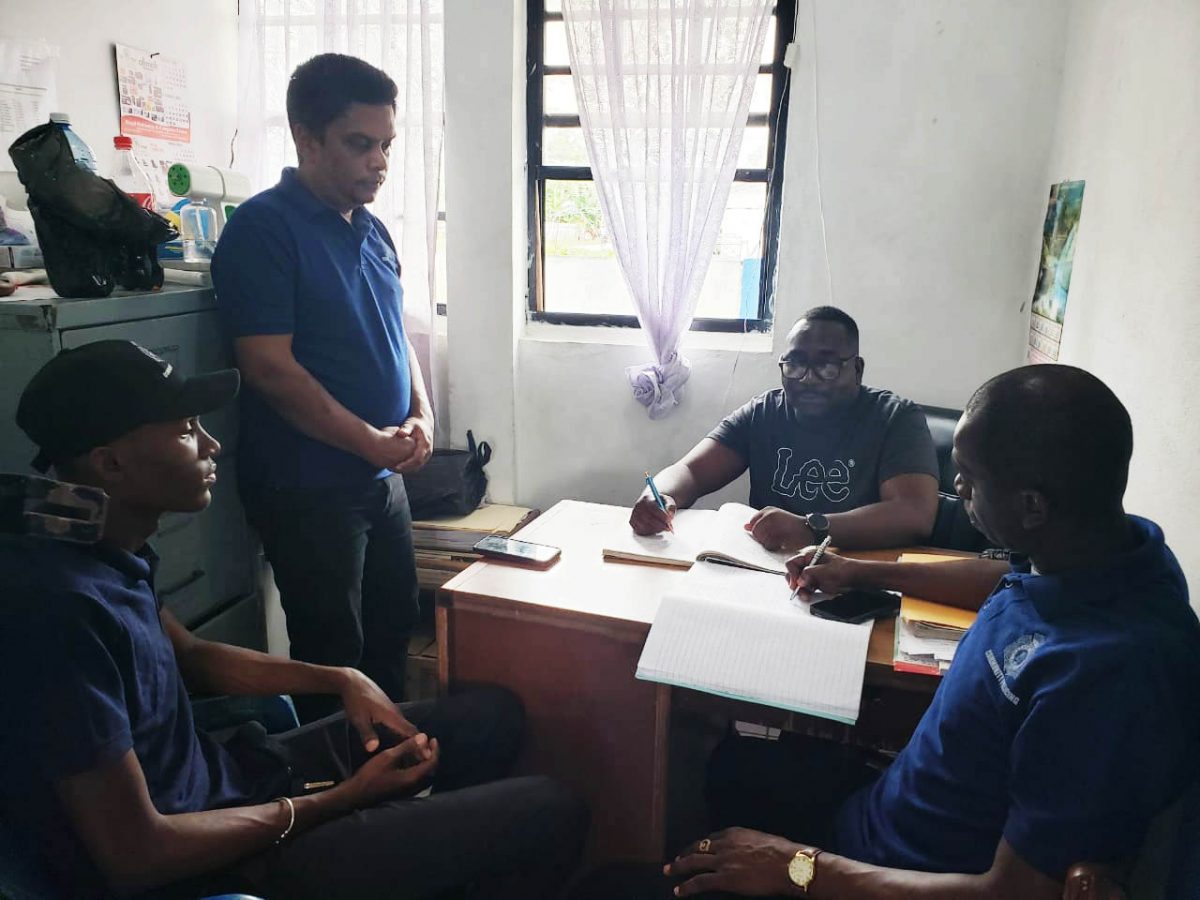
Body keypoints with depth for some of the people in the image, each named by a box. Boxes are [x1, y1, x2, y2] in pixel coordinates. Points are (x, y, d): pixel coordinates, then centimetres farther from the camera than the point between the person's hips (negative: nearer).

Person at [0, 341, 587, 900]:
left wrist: (340, 680, 2)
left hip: (218, 777, 9)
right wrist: (342, 799, -15)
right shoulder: (65, 606, -30)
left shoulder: (109, 551, -1)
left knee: (493, 716, 14)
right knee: (551, 816, -10)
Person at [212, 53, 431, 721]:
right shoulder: (263, 228, -14)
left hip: (383, 478, 8)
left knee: (395, 631, 20)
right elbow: (270, 368, -20)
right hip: (308, 486, -8)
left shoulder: (373, 231, 10)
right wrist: (371, 441, -17)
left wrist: (421, 415, 0)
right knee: (332, 660, 5)